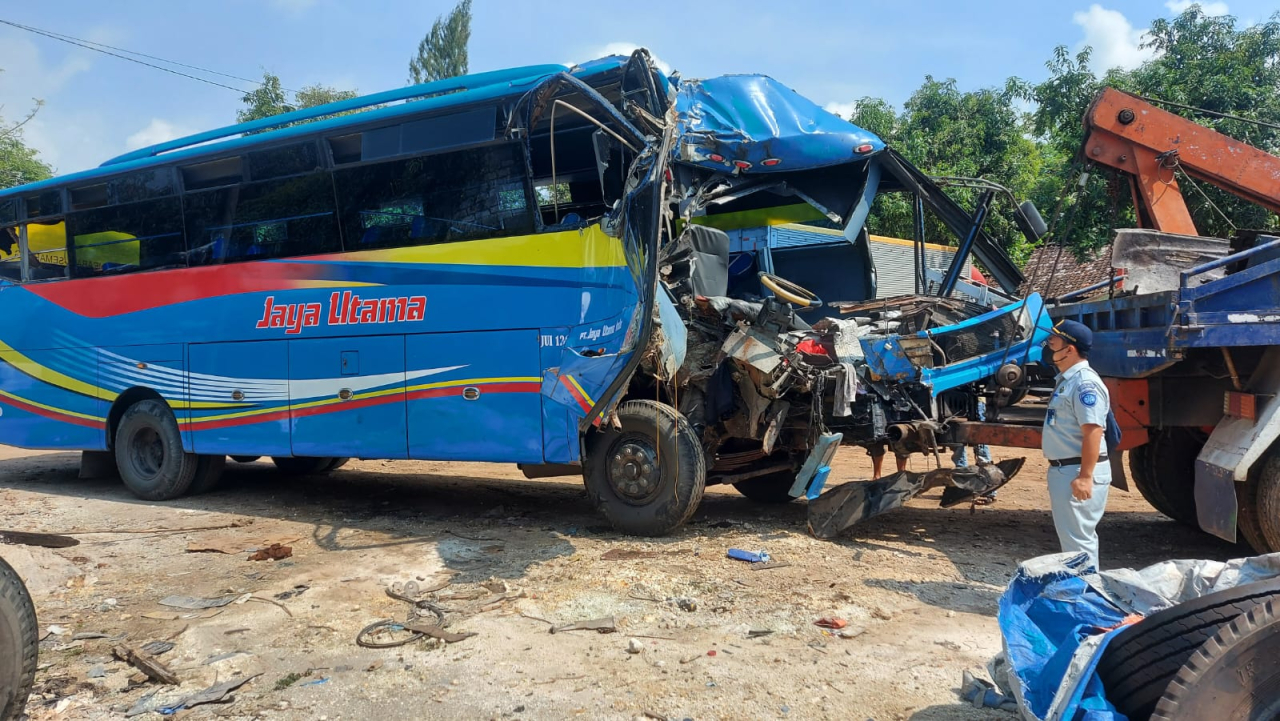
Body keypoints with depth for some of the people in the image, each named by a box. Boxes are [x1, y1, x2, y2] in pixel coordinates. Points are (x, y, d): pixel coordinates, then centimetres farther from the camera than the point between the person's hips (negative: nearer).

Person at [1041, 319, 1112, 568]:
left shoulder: (1085, 383, -18)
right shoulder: (1066, 380, 15)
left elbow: (1093, 431, -25)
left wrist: (1085, 476, -28)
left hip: (1078, 472, -11)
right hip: (1062, 470, 11)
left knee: (1078, 538, -7)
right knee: (1070, 535, 19)